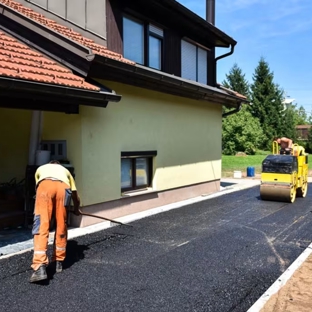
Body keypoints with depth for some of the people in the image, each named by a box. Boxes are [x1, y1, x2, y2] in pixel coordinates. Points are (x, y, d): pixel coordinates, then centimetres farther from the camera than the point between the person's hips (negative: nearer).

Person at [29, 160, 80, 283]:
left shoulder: (41, 168, 43)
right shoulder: (65, 170, 44)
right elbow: (76, 197, 47)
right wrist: (76, 210, 66)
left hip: (45, 185, -1)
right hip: (63, 187, 1)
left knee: (41, 227, -6)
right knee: (61, 227, 15)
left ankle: (40, 268, -16)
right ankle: (58, 262, 24)